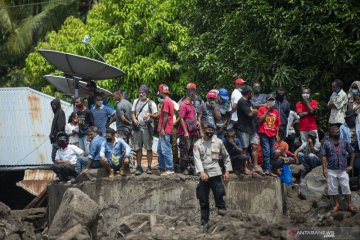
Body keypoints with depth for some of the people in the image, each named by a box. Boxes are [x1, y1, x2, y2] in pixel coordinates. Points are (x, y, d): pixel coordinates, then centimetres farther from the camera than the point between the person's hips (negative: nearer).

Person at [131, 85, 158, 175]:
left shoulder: (151, 103, 1)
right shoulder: (136, 101, 15)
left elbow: (156, 115, -3)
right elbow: (133, 112, 18)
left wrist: (150, 115, -23)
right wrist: (134, 119, -3)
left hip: (147, 127, -4)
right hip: (137, 127, 4)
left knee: (149, 147, -3)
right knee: (138, 148, 4)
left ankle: (149, 167, 1)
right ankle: (139, 167, 9)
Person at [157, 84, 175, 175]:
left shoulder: (166, 101, -14)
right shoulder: (169, 101, 17)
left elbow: (165, 116, -18)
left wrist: (162, 129, -18)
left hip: (165, 131, -11)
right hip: (165, 131, 11)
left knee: (165, 150, -10)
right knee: (160, 150, 14)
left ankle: (169, 169, -10)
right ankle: (162, 168, 18)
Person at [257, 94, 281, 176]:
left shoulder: (276, 111, 13)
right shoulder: (262, 109, 3)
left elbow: (278, 124, 15)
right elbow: (260, 120, -9)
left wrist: (277, 134, 8)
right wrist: (267, 111, -11)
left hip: (272, 135, 5)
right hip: (264, 133, -5)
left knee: (272, 153, 5)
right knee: (266, 151, -12)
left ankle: (268, 168, 13)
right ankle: (267, 169, -13)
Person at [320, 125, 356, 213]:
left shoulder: (344, 142, 3)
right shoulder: (326, 143, -3)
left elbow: (352, 153, 12)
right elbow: (323, 156, -5)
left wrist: (351, 165, 8)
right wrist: (324, 169, -13)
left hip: (343, 170, 1)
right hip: (331, 170, -1)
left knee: (346, 187, 1)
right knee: (333, 188, 7)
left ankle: (350, 205, 8)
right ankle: (337, 205, 20)